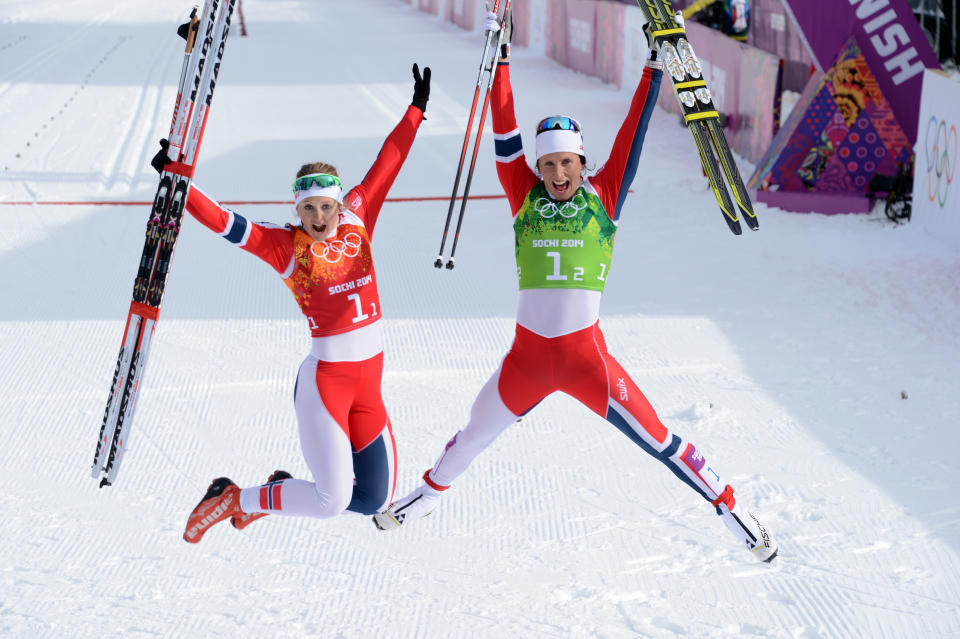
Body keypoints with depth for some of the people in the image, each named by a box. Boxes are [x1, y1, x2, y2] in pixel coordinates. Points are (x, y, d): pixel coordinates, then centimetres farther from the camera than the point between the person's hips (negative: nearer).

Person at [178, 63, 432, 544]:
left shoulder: (357, 219, 5)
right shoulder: (286, 246, -7)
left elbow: (384, 167, 15)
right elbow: (227, 224, -15)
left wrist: (415, 110, 22)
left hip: (368, 382, 6)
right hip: (324, 381, -6)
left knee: (375, 500, 10)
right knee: (331, 503, -11)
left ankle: (282, 492, 31)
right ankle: (233, 499, 10)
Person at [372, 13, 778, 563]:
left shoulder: (603, 196, 0)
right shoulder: (525, 197, 4)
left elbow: (634, 131, -2)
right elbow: (505, 133, 1)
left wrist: (656, 64, -5)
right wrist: (500, 58, -1)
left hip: (586, 357, -2)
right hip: (527, 357, 2)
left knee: (657, 441, -2)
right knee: (473, 439, 21)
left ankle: (729, 506, 12)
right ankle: (431, 492, 48)